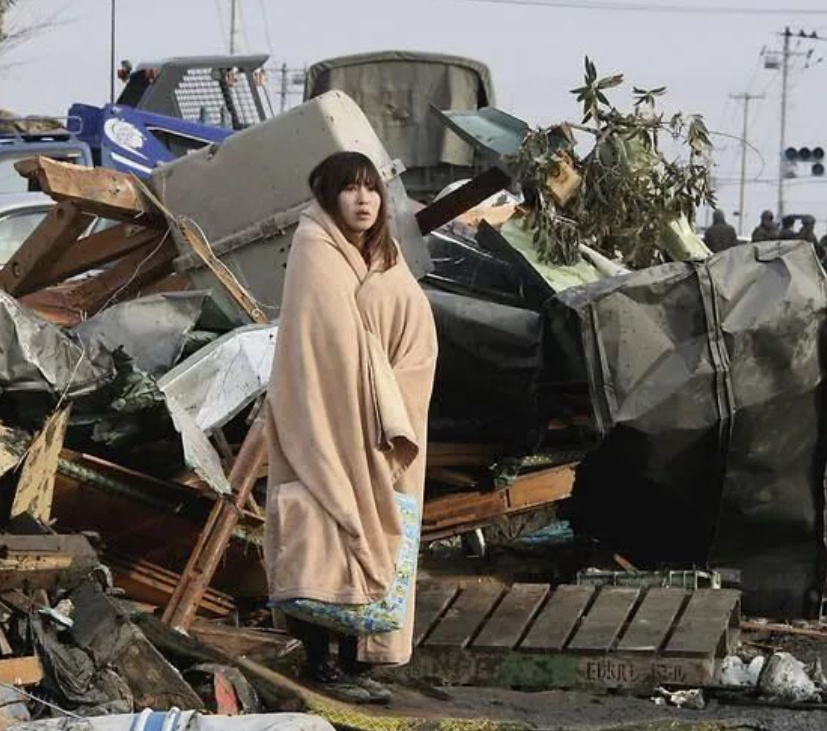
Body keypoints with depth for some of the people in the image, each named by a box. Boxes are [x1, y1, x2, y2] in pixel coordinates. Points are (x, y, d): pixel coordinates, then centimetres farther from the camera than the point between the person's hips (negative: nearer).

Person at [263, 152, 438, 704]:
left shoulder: (386, 258, 14)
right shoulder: (316, 257, -9)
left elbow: (419, 340, 9)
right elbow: (335, 345, -16)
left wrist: (394, 414, -2)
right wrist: (378, 408, -16)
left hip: (377, 432, 8)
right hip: (329, 423, -8)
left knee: (371, 542, 6)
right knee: (325, 545, -7)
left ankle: (357, 660, 9)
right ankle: (319, 663, -3)